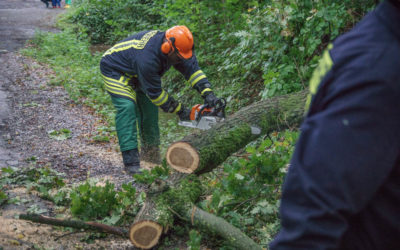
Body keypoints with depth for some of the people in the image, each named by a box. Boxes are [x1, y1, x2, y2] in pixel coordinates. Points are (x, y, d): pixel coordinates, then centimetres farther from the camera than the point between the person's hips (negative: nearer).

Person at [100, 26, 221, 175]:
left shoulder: (175, 47, -19)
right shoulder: (147, 58, -40)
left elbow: (192, 67, -14)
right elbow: (155, 93, -30)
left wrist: (207, 93, -26)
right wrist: (179, 110, -21)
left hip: (135, 73, 9)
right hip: (114, 70, -9)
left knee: (149, 107, 4)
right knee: (127, 108, -24)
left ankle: (150, 152, 17)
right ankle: (130, 161, -27)